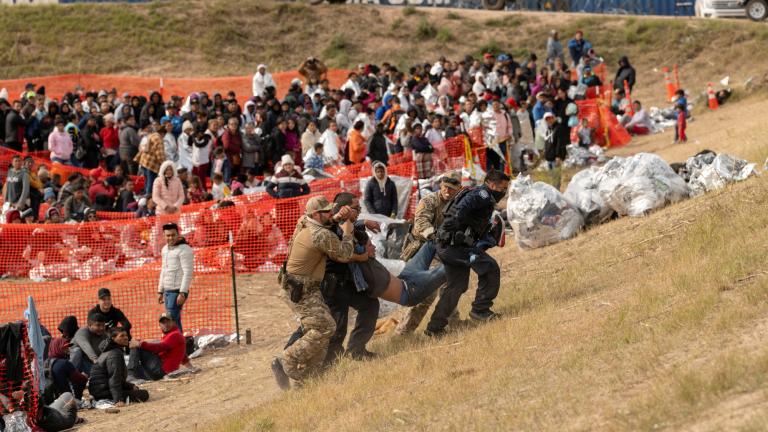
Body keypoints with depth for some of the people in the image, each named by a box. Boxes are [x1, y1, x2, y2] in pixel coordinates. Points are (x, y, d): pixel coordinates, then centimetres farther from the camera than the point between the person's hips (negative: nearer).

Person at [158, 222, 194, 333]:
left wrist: (182, 293, -21)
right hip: (167, 291, 8)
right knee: (175, 321, 9)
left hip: (177, 292, -8)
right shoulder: (165, 249, 15)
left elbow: (188, 273, -16)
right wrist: (160, 291, 21)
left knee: (172, 321, -13)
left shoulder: (184, 249, -11)